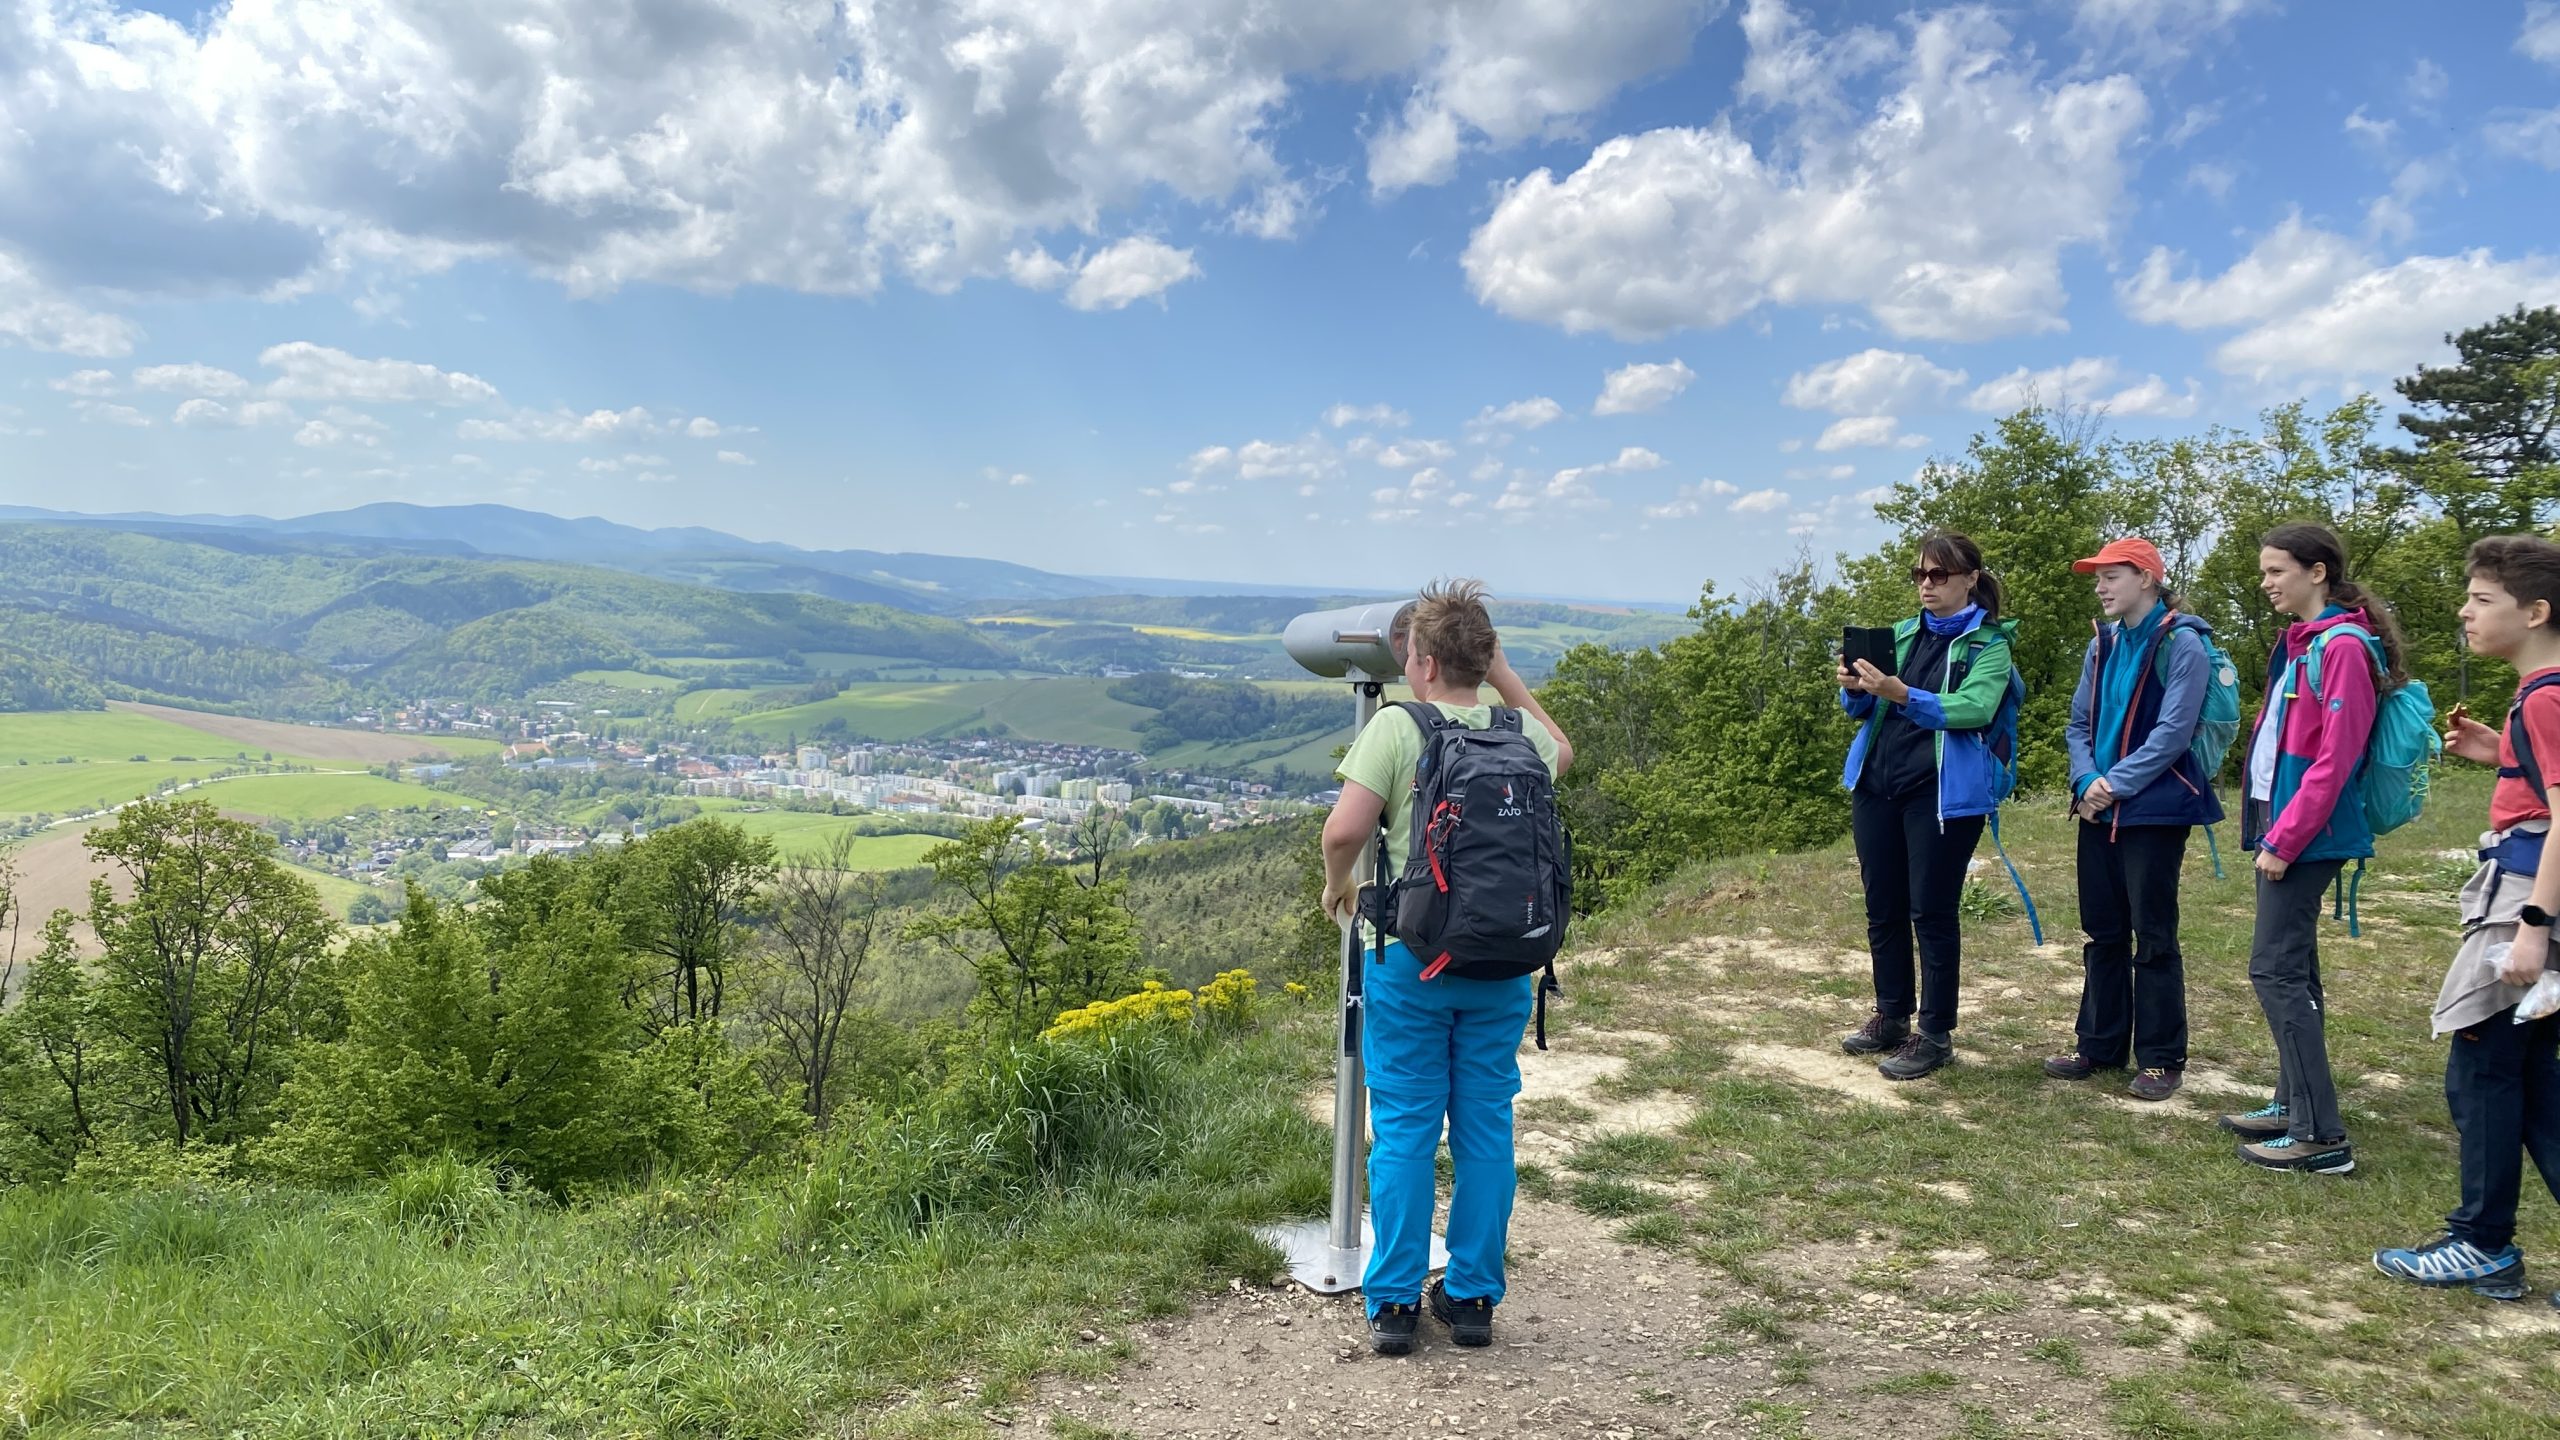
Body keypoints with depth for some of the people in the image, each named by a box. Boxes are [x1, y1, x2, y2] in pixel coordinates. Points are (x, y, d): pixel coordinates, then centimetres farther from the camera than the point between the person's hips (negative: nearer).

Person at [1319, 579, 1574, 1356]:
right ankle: (1472, 1295, 21)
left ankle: (1394, 1302, 12)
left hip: (1408, 955, -3)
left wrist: (1338, 885, 3)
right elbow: (1561, 752, 28)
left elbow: (1344, 829, -18)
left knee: (1404, 1129, 6)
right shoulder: (1518, 729, 4)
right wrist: (1503, 673, 24)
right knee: (1486, 1128, 12)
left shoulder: (1395, 726, -9)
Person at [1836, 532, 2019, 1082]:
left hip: (1943, 793, -6)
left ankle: (1935, 1035, 9)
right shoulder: (1902, 635, 13)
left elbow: (1973, 708, -21)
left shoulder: (1989, 644, -4)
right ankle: (1892, 1016, 26)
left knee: (1931, 912, -1)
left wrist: (1902, 694, -35)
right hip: (1877, 784, 6)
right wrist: (1855, 689, -15)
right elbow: (1863, 709, 8)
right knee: (1882, 907, 12)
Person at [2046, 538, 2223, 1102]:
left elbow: (2172, 733, -16)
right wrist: (2086, 780, -6)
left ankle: (2160, 1058, 11)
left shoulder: (2181, 644, -10)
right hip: (2099, 811, 7)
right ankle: (2100, 1045, 22)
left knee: (2153, 936, 1)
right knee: (2102, 932, 12)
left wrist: (2115, 785, -17)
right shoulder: (2103, 645, 11)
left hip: (2154, 810, -7)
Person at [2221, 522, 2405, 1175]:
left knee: (2276, 970, -9)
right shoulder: (2299, 643, 14)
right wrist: (2271, 830, 13)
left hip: (2307, 835, -10)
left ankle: (2322, 1137, -4)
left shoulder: (2342, 647, -15)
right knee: (2293, 969, 14)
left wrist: (2284, 839, -18)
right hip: (2282, 827, 10)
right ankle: (2294, 1105, 24)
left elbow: (2334, 760, -19)